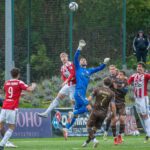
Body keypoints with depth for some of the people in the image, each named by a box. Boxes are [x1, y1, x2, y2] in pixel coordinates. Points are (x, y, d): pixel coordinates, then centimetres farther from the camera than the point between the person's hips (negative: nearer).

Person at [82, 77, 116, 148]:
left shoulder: (97, 89, -4)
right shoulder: (111, 93, -3)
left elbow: (89, 98, -6)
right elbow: (113, 105, -10)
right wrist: (114, 115, -4)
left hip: (95, 111, -2)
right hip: (103, 113, 2)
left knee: (89, 126, 8)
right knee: (95, 127, 17)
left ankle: (94, 140, -12)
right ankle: (87, 142, 20)